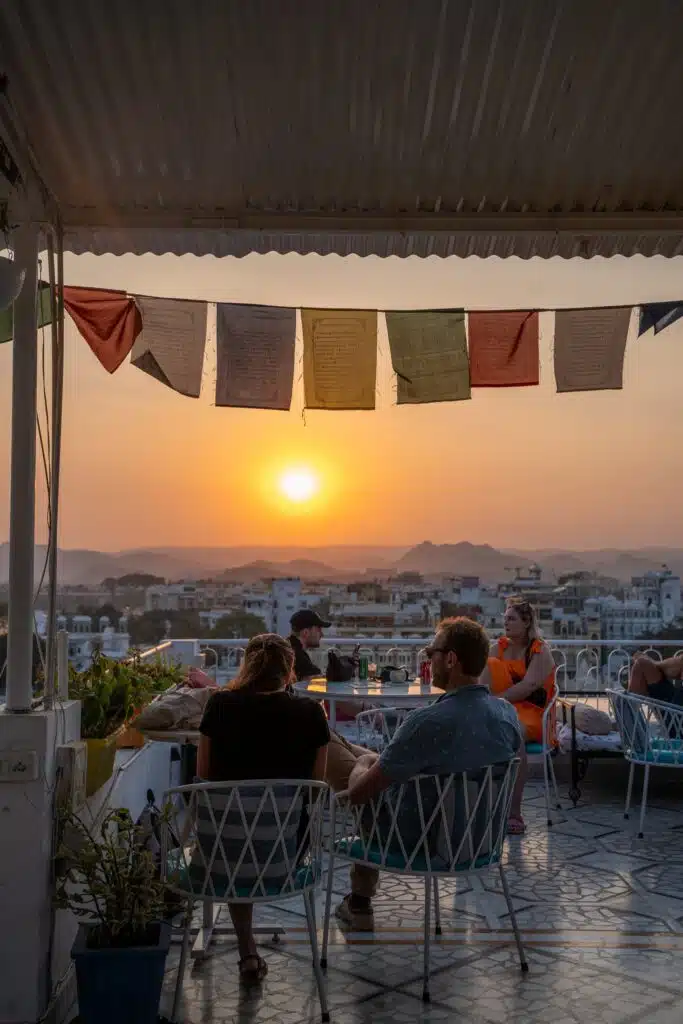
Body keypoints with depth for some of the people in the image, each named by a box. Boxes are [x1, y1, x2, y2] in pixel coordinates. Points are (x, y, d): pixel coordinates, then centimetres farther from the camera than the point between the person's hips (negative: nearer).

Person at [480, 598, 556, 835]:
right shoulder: (499, 647, 10)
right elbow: (484, 683, -1)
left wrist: (494, 700, -28)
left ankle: (514, 813, -30)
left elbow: (529, 685, -19)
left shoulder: (540, 651, -4)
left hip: (533, 715, -4)